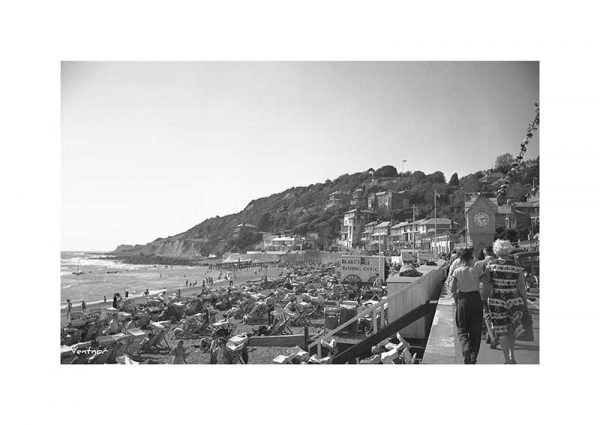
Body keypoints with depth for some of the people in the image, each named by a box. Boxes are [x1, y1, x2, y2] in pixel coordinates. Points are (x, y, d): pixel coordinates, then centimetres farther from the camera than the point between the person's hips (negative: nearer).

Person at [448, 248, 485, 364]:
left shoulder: (457, 271, -4)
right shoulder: (477, 270, -2)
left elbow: (452, 289, -7)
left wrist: (456, 299, 6)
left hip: (463, 299, -1)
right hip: (476, 299, 1)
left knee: (462, 329, 11)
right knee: (475, 330, 13)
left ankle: (466, 348, -17)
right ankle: (473, 358, 15)